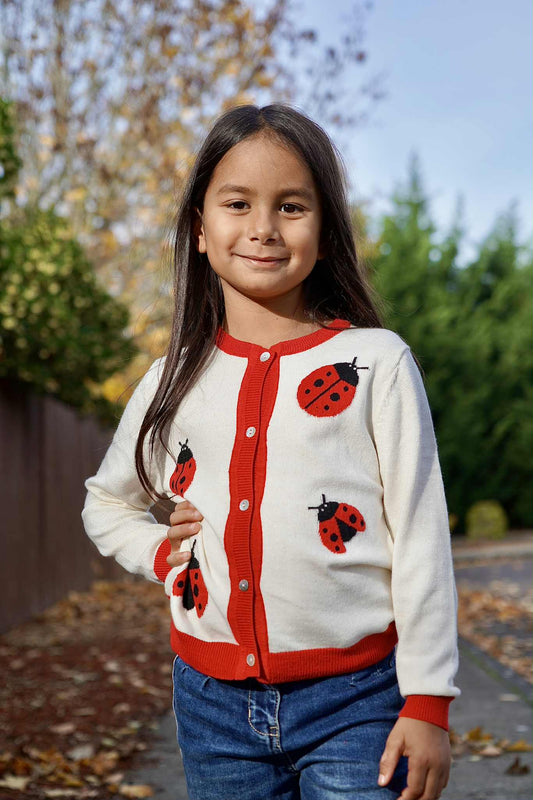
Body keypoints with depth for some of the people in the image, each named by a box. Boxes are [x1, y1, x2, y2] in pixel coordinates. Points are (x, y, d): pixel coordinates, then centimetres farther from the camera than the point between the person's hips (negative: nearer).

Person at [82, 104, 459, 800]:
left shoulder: (375, 363, -3)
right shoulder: (173, 381, 6)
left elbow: (421, 539, -4)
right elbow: (106, 505, 23)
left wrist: (428, 704, -7)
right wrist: (162, 554, 3)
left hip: (355, 697, -3)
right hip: (214, 703, 3)